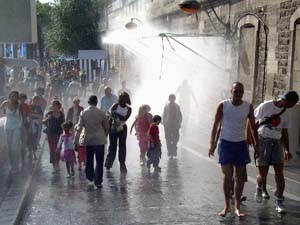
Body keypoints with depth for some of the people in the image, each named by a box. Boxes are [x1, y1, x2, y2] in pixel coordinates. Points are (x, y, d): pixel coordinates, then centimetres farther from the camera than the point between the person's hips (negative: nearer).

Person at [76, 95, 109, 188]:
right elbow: (106, 127, 0)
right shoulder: (101, 113, -7)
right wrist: (104, 135, 17)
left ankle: (90, 178, 27)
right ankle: (98, 181, 0)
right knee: (99, 161, 3)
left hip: (87, 139, 2)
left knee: (89, 160, 17)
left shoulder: (83, 113, -5)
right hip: (99, 140, -2)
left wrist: (77, 128, 19)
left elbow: (80, 127, -4)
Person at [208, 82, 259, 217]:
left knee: (240, 177, 6)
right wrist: (212, 143, -8)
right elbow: (216, 125, -2)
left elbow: (253, 127, 8)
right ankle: (227, 206, 8)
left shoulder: (248, 107, -1)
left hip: (241, 144, 2)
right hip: (226, 143, -2)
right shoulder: (223, 105, -7)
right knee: (227, 176, -6)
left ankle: (237, 207, 16)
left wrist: (256, 144, 5)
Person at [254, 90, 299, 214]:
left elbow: (284, 132, 15)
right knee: (263, 173, -3)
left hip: (277, 143, 4)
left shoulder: (285, 113, 9)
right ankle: (261, 188, 31)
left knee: (279, 172, -5)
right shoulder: (265, 106, -7)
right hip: (263, 140, -4)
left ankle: (279, 202, 2)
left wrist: (287, 150, 9)